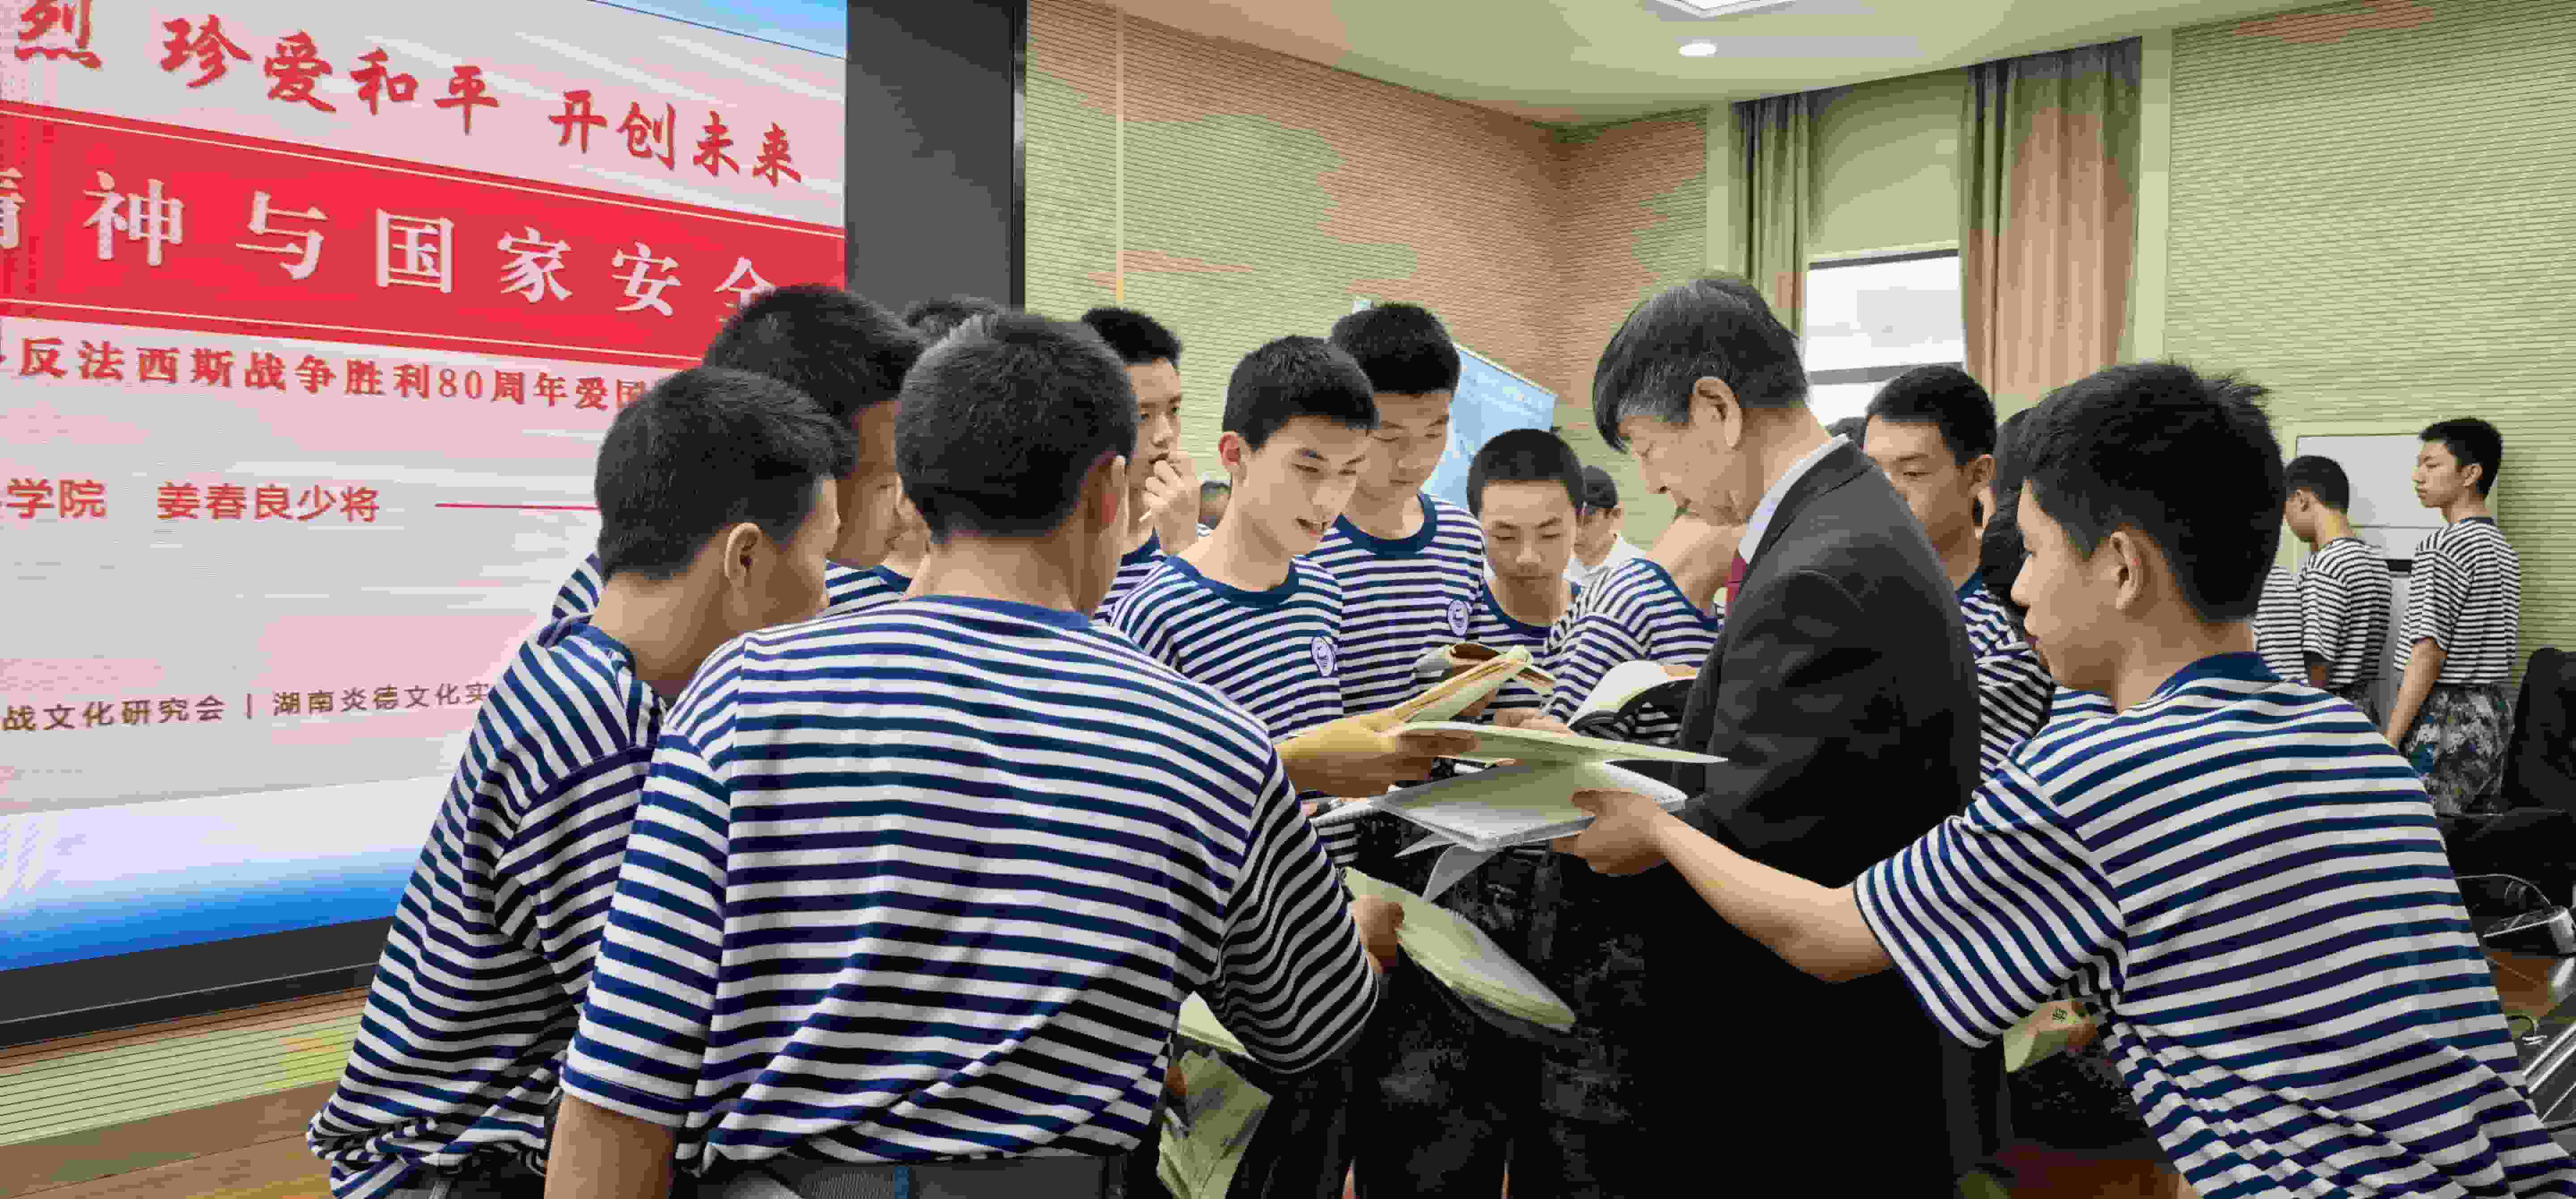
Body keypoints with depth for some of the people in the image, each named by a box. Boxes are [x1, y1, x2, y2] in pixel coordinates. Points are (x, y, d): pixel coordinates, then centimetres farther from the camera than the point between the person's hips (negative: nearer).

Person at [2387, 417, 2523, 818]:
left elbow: (2428, 654, -19)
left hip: (2443, 721, -9)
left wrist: (2390, 740, -17)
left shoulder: (2443, 548, -15)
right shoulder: (2505, 550, 14)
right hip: (2493, 714, 9)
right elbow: (2507, 654, 17)